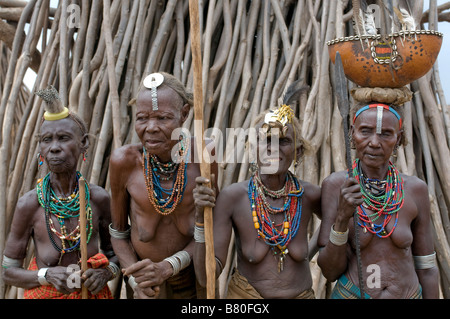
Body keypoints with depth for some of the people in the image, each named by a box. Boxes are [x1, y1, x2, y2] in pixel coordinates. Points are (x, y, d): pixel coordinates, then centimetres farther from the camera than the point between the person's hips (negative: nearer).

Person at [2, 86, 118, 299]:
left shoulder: (99, 198, -13)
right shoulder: (29, 204, -15)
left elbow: (114, 255, 0)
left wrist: (105, 272, -19)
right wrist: (47, 275, -22)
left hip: (93, 292, 1)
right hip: (44, 293, -1)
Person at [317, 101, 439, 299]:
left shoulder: (415, 189, -9)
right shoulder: (335, 185, -14)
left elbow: (426, 268, 0)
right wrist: (342, 218, -27)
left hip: (410, 294, 2)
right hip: (350, 294, -2)